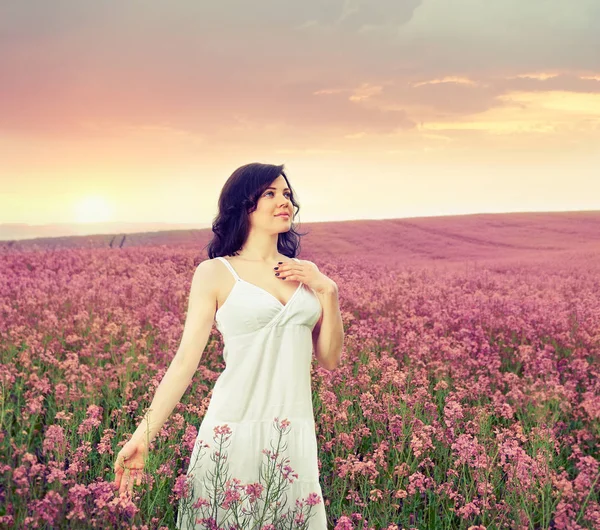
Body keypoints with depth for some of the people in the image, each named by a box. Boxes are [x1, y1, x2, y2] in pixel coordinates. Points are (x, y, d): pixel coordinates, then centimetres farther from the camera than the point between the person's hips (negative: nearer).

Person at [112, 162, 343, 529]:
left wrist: (328, 292, -2)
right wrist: (143, 436, -9)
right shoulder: (215, 273, -1)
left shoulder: (305, 274, 11)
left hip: (295, 435, 4)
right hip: (234, 431, -4)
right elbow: (185, 361, -4)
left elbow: (330, 360, 11)